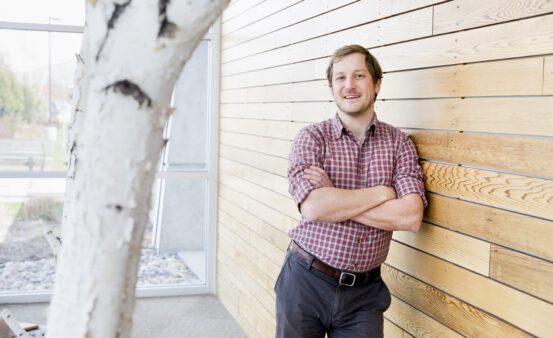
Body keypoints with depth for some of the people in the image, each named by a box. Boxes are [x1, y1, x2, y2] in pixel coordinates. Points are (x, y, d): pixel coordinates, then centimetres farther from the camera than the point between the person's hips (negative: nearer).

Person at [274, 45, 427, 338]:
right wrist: (382, 192, -12)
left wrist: (334, 200, -16)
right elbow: (313, 207, -20)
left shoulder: (399, 143, 0)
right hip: (306, 282, -1)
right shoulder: (312, 138, -5)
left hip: (364, 291, 1)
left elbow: (410, 217, -13)